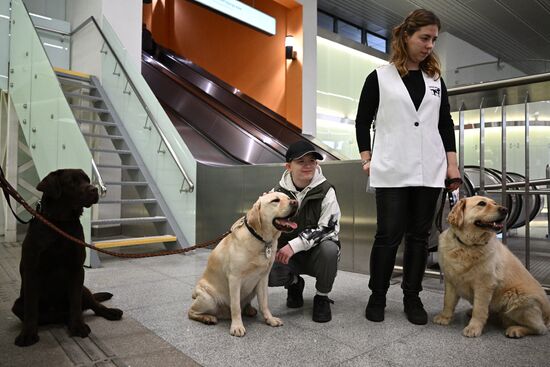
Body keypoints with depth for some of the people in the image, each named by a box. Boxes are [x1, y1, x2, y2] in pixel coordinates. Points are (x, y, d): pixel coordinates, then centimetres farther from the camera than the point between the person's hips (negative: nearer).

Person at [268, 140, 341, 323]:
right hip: (287, 255, 2)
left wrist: (295, 245, -29)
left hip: (316, 253, -2)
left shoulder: (325, 191, -12)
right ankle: (294, 283, 11)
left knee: (329, 248, -36)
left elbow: (329, 228, -20)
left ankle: (322, 298, -6)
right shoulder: (278, 192, -2)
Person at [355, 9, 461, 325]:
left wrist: (452, 163, 6)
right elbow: (363, 122, 5)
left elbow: (446, 124, 14)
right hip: (392, 171, -3)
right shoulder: (379, 78, 4)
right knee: (389, 235, -3)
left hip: (430, 170, 4)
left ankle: (412, 297, 21)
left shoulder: (435, 79, 14)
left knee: (419, 235, 7)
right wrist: (367, 159, -4)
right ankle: (377, 296, 14)